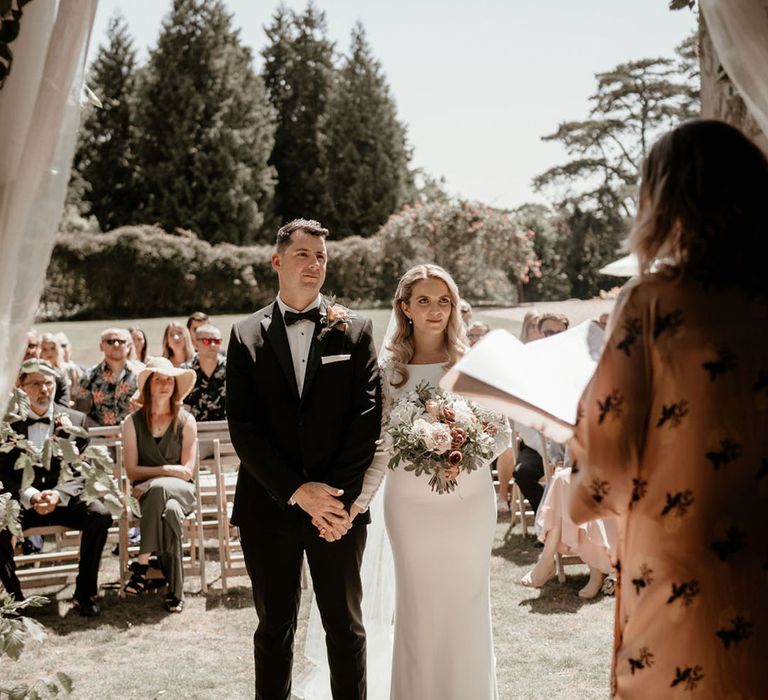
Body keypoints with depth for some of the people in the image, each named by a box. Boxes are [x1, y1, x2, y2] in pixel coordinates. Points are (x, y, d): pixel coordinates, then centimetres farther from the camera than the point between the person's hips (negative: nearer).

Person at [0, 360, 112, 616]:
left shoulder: (75, 420, 7)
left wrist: (58, 495, -18)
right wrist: (30, 496, -19)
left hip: (65, 499, 1)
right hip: (21, 500, -1)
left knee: (100, 515, -28)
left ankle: (84, 593, -14)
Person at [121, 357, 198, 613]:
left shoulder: (186, 421, 6)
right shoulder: (132, 422, 6)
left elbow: (187, 471, 0)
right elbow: (131, 471, 1)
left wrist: (153, 480, -12)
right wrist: (166, 470, -10)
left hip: (182, 491, 0)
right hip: (146, 493, 0)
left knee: (159, 489, -38)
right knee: (170, 511, -38)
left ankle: (142, 564, -31)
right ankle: (175, 589, -36)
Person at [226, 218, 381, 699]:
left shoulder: (355, 330, 3)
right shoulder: (247, 335, 4)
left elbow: (368, 417, -3)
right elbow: (243, 426, -3)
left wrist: (338, 497, -11)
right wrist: (297, 491, -12)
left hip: (338, 504, 0)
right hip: (269, 505, 1)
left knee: (346, 626, 9)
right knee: (275, 628, 11)